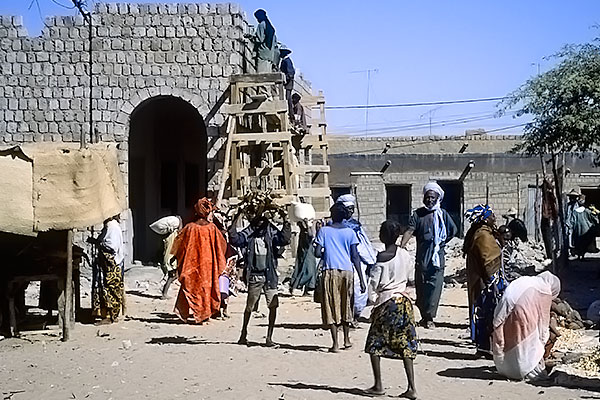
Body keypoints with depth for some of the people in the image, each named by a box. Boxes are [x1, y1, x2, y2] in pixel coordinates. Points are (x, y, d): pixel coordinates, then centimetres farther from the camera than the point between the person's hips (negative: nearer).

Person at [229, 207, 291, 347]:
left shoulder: (271, 231, 2)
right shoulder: (248, 233, 2)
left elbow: (284, 239, -13)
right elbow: (234, 239, -12)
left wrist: (285, 221, -24)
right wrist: (236, 219, -19)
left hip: (269, 275, 0)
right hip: (254, 275, 0)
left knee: (273, 305, -5)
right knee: (249, 306, 9)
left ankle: (269, 337, 5)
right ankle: (243, 334, 26)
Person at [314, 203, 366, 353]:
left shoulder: (324, 231, 1)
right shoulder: (350, 232, 4)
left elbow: (317, 253, -4)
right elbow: (355, 257, 1)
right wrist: (361, 280, 2)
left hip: (330, 271, -2)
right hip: (346, 271, 2)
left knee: (331, 306, 3)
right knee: (346, 305, 17)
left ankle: (335, 343, -1)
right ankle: (346, 340, 26)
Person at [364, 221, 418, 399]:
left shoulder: (381, 258, -13)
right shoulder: (405, 255, 3)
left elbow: (373, 282, -10)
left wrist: (372, 300, 3)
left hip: (386, 302, -5)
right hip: (404, 300, 5)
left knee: (374, 344, 9)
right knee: (405, 345, 5)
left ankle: (378, 386, 11)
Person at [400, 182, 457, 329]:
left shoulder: (443, 214, 6)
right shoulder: (418, 214, 4)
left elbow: (453, 231, 16)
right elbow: (410, 230, -8)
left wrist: (441, 242, 7)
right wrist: (402, 245, -24)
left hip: (438, 258, -1)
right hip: (421, 258, 1)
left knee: (435, 287, -7)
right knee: (420, 287, 5)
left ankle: (429, 317, 0)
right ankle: (424, 316, 19)